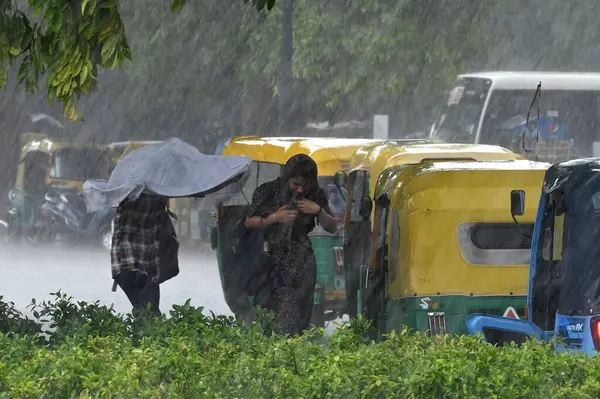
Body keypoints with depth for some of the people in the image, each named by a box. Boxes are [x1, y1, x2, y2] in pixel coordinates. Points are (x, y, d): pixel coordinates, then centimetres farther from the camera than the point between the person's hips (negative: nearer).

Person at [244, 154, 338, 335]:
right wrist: (273, 218, -10)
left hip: (300, 265, 0)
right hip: (272, 263, 0)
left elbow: (332, 228, 8)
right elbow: (249, 222, 6)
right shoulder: (268, 191, 0)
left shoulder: (315, 196, 3)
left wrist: (319, 210, -10)